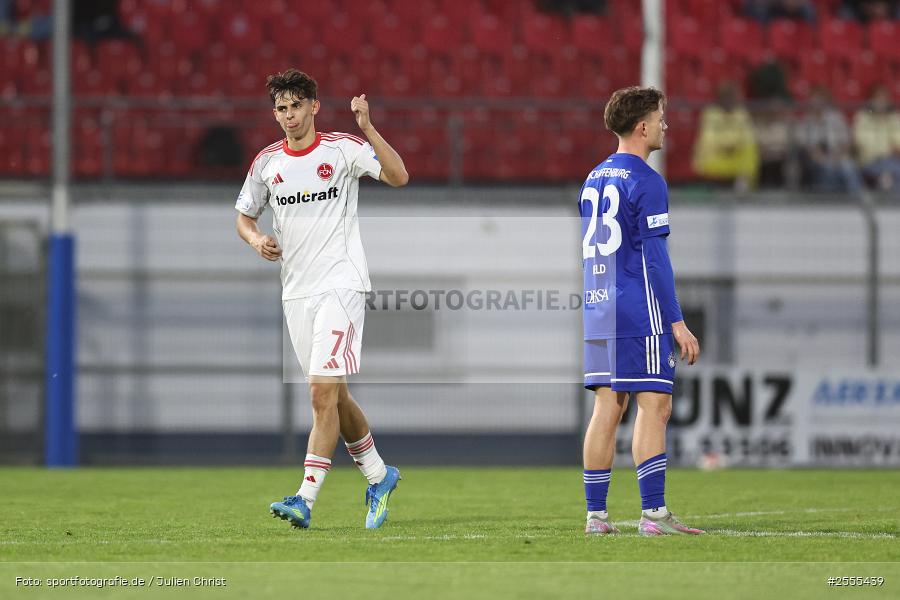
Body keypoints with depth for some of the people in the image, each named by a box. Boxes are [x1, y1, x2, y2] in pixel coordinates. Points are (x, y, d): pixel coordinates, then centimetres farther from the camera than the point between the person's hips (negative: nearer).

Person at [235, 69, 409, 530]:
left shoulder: (342, 149, -4)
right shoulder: (268, 162, 9)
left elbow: (398, 177, -16)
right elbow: (244, 215, 20)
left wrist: (368, 129, -26)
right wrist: (257, 239, -2)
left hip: (340, 284, -6)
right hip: (295, 292, 6)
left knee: (323, 391, -14)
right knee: (334, 396, 11)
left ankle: (305, 499, -17)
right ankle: (378, 476, 28)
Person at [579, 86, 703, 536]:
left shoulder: (594, 179, 16)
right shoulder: (645, 182, -9)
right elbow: (655, 257, -13)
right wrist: (677, 322, -11)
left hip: (597, 313, 8)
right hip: (639, 314, -8)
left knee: (606, 409, 7)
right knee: (654, 407, -6)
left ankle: (595, 514, 5)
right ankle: (653, 514, -9)